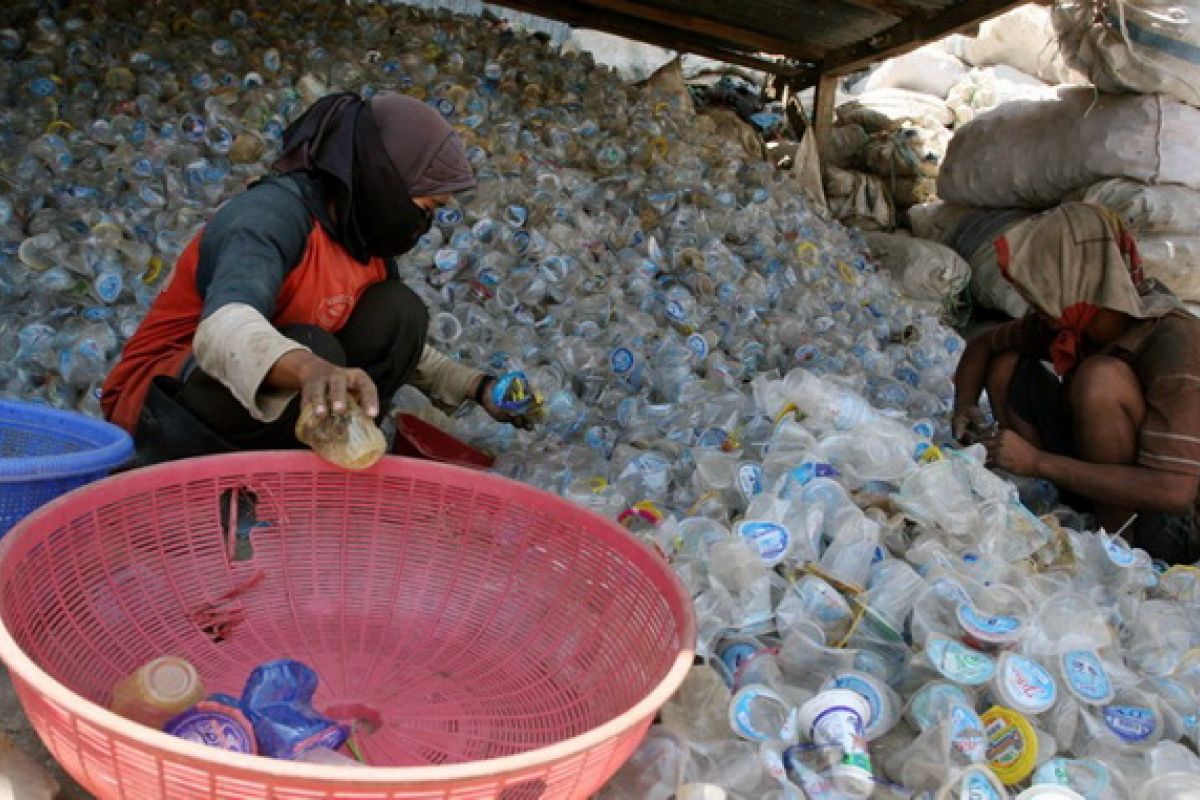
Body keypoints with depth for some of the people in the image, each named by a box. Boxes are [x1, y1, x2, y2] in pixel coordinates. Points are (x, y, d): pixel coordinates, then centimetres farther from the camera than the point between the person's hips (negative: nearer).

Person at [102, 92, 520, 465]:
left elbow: (398, 344, 16)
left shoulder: (370, 239, 1)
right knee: (310, 347, -35)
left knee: (398, 311, -9)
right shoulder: (274, 212, -24)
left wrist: (477, 388, 2)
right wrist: (311, 369, -63)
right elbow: (223, 327, -43)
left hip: (270, 416, 7)